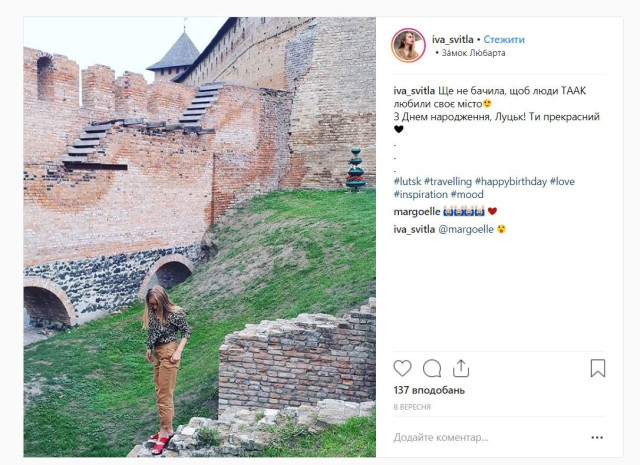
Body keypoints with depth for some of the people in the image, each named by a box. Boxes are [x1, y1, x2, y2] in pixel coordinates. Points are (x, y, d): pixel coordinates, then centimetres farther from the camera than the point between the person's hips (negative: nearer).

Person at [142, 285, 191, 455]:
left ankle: (165, 431, 4)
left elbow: (186, 331, -8)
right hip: (157, 353, 7)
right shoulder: (151, 312, 1)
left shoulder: (175, 313, -16)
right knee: (160, 392, 13)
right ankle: (168, 428, 23)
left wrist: (178, 352, -15)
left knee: (164, 394, -5)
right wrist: (149, 349, 18)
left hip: (169, 352, -7)